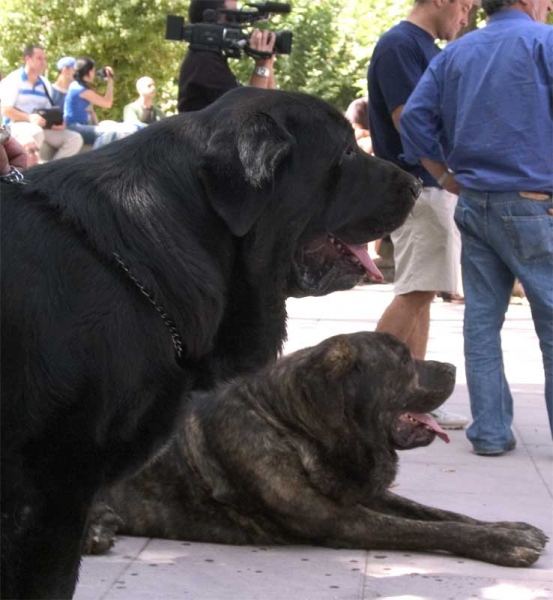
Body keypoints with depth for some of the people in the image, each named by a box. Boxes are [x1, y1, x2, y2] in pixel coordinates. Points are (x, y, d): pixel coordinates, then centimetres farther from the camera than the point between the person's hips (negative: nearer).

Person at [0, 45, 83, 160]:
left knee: (75, 138, -11)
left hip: (41, 127, 7)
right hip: (17, 124, -7)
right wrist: (29, 118, -25)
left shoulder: (45, 84, 17)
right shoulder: (13, 80, -3)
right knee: (36, 133, -41)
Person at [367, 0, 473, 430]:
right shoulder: (400, 45, -11)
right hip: (420, 188, -10)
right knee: (414, 294, -9)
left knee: (421, 296, 9)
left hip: (440, 188, 10)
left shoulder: (430, 49, 18)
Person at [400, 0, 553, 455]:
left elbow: (415, 118, 7)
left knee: (482, 319, 9)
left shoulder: (455, 54, 12)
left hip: (473, 205, 6)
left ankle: (490, 431, 11)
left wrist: (446, 175, 13)